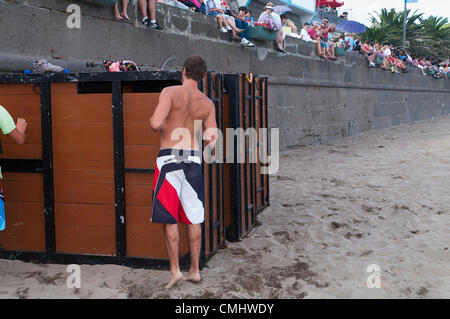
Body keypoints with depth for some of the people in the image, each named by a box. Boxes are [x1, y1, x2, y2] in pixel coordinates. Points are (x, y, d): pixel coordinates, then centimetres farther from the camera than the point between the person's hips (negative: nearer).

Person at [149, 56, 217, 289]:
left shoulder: (171, 92, -7)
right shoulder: (207, 104, 7)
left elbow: (155, 124, -19)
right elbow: (211, 142, 5)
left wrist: (153, 121, 5)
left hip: (170, 159, -4)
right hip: (194, 160, 4)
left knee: (169, 219, 3)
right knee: (193, 219, 12)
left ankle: (175, 271, 6)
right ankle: (195, 270, 19)